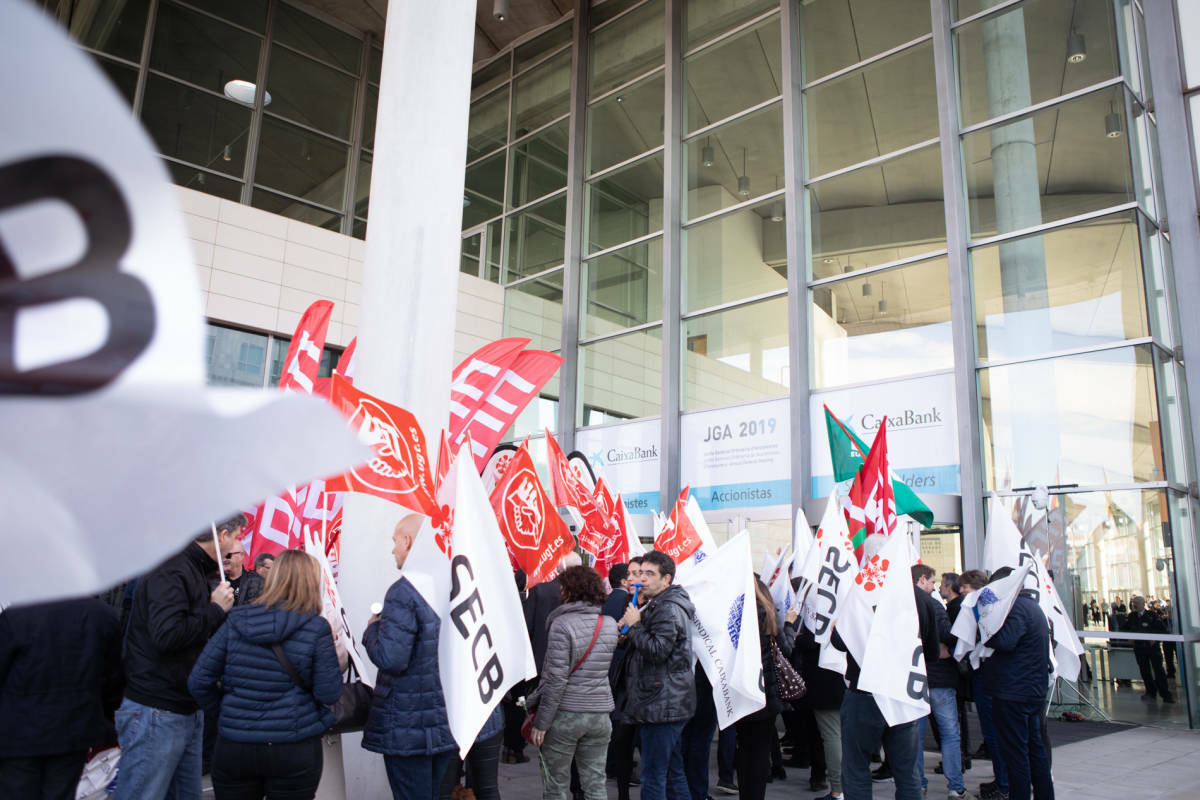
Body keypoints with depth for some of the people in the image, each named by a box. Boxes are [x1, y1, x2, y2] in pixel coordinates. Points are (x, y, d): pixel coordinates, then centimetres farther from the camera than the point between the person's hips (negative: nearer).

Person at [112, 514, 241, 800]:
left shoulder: (199, 572, 16)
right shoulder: (172, 570, -16)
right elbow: (167, 634, -29)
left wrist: (221, 608, 8)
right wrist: (216, 609, -17)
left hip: (188, 710, 10)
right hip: (154, 712, -10)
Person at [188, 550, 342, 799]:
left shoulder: (236, 621, -2)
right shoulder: (317, 628, -11)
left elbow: (198, 682, -2)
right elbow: (329, 694, -12)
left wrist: (226, 713, 14)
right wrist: (333, 654, 5)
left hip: (233, 748, 3)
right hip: (294, 751, -2)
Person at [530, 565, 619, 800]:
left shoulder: (563, 624, -13)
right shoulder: (610, 624, 4)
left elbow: (556, 678, -16)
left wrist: (541, 722, -11)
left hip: (565, 714, -5)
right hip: (600, 714, 5)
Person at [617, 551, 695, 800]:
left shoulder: (669, 609, -15)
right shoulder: (657, 606, 19)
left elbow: (657, 650, -23)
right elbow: (645, 644, 24)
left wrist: (635, 625, -14)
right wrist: (629, 633, 7)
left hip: (662, 704, -11)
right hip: (667, 703, 11)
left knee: (653, 775, -6)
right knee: (674, 772, 16)